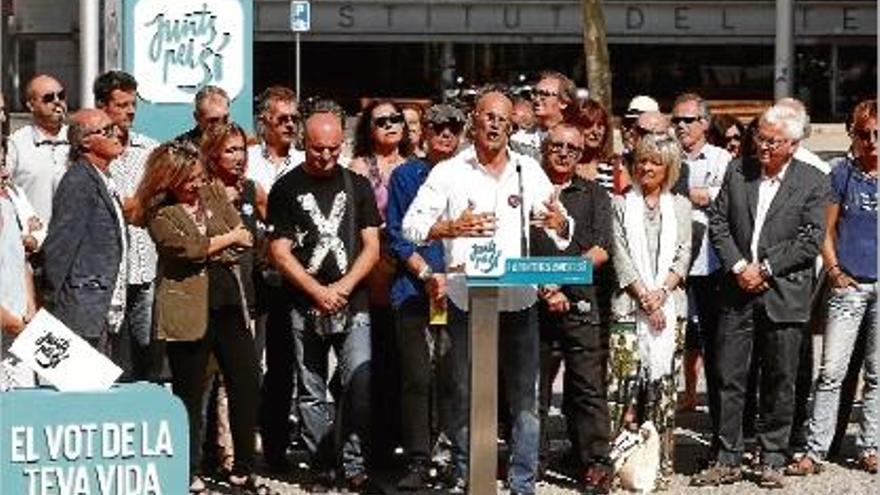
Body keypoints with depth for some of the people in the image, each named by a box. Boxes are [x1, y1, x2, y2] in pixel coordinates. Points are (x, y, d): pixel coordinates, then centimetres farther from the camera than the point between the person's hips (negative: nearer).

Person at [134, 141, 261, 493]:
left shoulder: (214, 194, 11)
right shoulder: (159, 212, -5)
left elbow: (244, 240, 4)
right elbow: (188, 247, -18)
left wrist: (205, 252, -9)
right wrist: (228, 238, -4)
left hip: (228, 306, 5)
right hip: (188, 311, -5)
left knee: (247, 385, 4)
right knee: (190, 394, 2)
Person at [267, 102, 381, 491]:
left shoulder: (357, 186, 10)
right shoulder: (286, 189, 4)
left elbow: (372, 247, 6)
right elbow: (280, 252, 0)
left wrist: (341, 289, -7)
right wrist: (318, 292, -10)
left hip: (352, 304, 1)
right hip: (304, 307, 0)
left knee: (359, 384, -10)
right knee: (311, 393, 5)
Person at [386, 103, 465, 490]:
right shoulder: (406, 176, 9)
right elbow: (397, 235, 4)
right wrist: (428, 275, -8)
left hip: (463, 290, 1)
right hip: (413, 288, -1)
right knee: (416, 378, -7)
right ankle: (417, 463, -3)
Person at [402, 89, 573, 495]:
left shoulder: (529, 171, 11)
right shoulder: (449, 173, 4)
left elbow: (563, 230, 14)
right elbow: (412, 225, 0)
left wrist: (558, 223, -10)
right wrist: (453, 227, -16)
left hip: (518, 298, 2)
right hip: (466, 298, -2)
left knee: (524, 396, 1)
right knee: (465, 394, 3)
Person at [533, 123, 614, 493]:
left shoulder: (595, 195, 13)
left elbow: (601, 251, 1)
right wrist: (543, 290, -7)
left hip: (582, 301, 0)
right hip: (533, 303, 0)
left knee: (588, 386, -4)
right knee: (534, 386, 5)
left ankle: (596, 464, -3)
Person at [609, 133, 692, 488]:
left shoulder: (680, 207, 14)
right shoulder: (621, 204, 8)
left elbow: (682, 256, 6)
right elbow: (621, 256, 0)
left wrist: (662, 291, -9)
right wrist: (644, 296, -9)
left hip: (669, 306, 2)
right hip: (629, 306, -2)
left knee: (664, 384, 0)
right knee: (625, 382, -9)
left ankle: (661, 460, 3)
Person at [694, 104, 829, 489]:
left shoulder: (813, 183, 0)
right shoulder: (737, 171, 8)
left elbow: (810, 241, -6)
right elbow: (717, 223, 5)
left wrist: (765, 269, -12)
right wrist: (738, 267, -8)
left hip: (784, 295, -2)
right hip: (737, 291, 2)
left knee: (779, 382, 5)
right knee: (729, 378, 1)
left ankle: (773, 461, 15)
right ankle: (727, 460, 7)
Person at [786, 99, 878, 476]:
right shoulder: (842, 174, 3)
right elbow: (826, 230, 6)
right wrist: (835, 271, -4)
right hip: (849, 285, -1)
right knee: (831, 372, -5)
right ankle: (815, 451, -3)